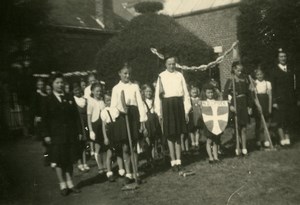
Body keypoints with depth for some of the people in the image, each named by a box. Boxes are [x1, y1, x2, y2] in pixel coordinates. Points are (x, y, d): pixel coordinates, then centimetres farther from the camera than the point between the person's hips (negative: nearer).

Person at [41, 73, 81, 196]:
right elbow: (44, 119, -2)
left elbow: (76, 116, 9)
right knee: (58, 161, 2)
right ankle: (63, 185, 11)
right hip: (56, 135, -3)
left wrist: (78, 131, 3)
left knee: (70, 160, 8)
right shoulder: (48, 100, 1)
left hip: (71, 135, 3)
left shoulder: (70, 99, 10)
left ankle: (70, 184, 18)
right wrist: (46, 135, -8)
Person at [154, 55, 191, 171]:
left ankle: (178, 161, 14)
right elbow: (158, 95, 3)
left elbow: (186, 93, 8)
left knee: (178, 134, 7)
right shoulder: (161, 76, 2)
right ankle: (173, 161, 7)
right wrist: (159, 112, -2)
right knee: (170, 135, 0)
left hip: (179, 104, 2)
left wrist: (186, 110, 4)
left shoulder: (179, 75, 7)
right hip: (167, 105, -2)